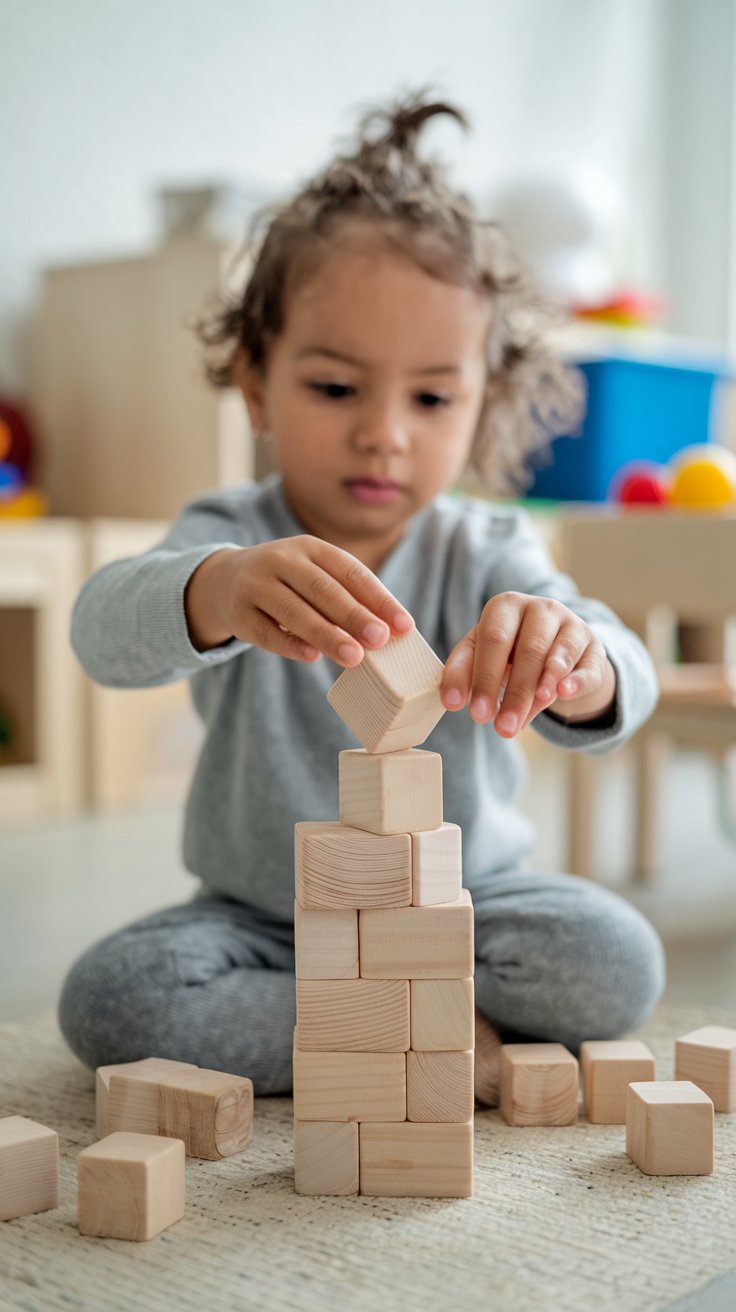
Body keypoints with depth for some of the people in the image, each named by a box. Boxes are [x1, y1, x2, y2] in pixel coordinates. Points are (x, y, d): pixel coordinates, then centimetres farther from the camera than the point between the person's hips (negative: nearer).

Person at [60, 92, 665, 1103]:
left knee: (614, 961, -24)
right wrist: (216, 592, -61)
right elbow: (107, 632, -35)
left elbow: (622, 692, -27)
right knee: (108, 999, -24)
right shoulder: (229, 539, -13)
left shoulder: (484, 555, -10)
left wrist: (575, 666, -54)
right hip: (259, 912, 0)